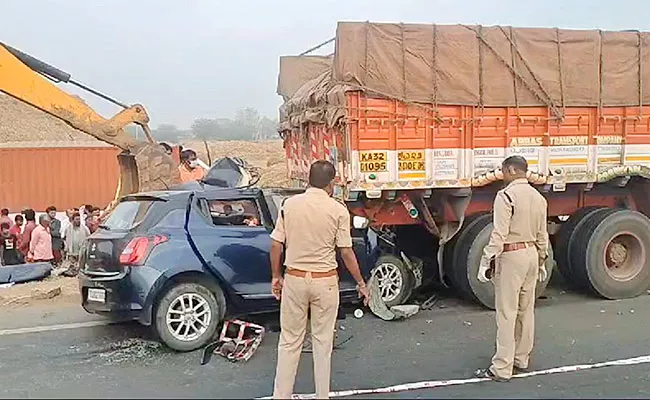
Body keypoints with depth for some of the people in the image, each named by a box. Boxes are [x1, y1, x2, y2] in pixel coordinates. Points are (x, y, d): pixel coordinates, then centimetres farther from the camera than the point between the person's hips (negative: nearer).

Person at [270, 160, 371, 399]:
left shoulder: (290, 205, -3)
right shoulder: (338, 210, -8)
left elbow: (276, 245, 0)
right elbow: (346, 252, -7)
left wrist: (276, 276, 12)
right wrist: (361, 284, 4)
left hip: (294, 279, 1)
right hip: (325, 281, -1)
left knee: (289, 341, 12)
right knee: (322, 342, 12)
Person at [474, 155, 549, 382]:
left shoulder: (506, 195, -14)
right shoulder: (538, 197, 11)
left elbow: (499, 234, -19)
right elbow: (542, 235, 14)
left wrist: (486, 262, -15)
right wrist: (541, 262, 24)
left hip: (511, 255, -8)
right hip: (532, 253, 8)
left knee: (507, 313, -5)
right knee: (526, 310, 15)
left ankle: (502, 369, -1)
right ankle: (522, 360, 25)